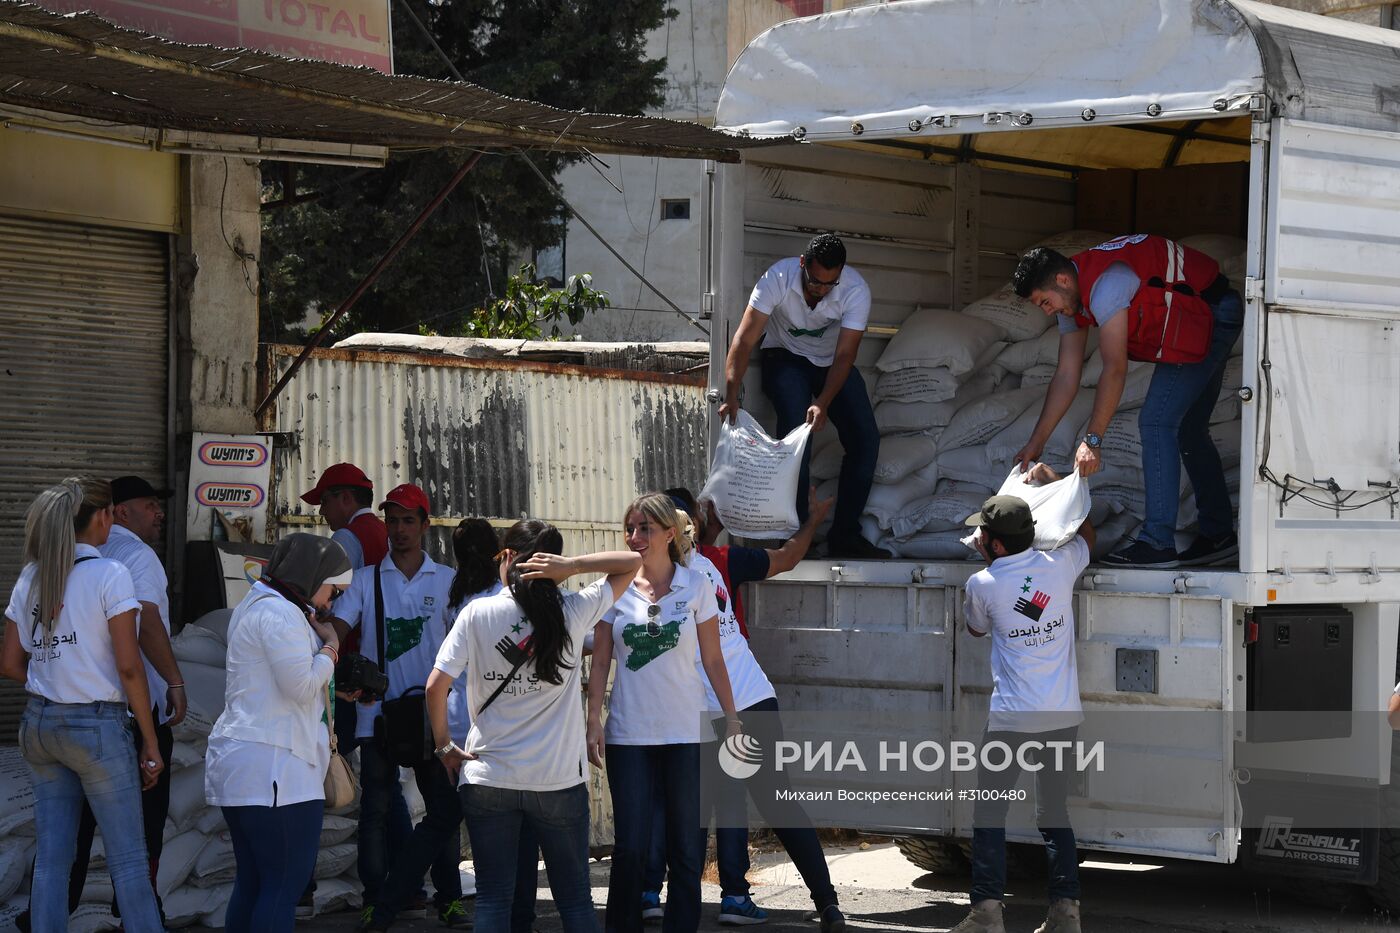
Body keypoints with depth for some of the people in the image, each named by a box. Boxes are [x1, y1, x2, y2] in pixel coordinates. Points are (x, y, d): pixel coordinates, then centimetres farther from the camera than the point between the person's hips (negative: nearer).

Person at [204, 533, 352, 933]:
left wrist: (320, 640, 13)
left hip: (238, 765, 11)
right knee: (287, 883, -8)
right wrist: (330, 646, -3)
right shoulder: (281, 614, -13)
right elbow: (302, 685, -18)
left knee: (252, 881, 13)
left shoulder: (254, 606, 21)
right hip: (273, 769, -11)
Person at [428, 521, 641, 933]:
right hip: (559, 779, 0)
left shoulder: (477, 613, -5)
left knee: (493, 899, 5)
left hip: (487, 778, 0)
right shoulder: (573, 613, -4)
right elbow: (632, 562, 6)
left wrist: (444, 746, 4)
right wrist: (571, 566, -9)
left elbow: (436, 686, -10)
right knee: (575, 898, 10)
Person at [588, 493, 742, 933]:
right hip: (628, 733, 0)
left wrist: (732, 718, 1)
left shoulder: (696, 586, 1)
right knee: (630, 846, -1)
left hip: (687, 732, 0)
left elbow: (713, 660, 4)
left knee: (687, 846, 2)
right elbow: (600, 662, 4)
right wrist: (593, 722, -3)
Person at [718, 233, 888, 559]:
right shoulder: (778, 278, -28)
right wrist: (731, 395, -40)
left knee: (865, 438, -11)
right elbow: (744, 340, -29)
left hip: (832, 362, 2)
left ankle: (844, 535, -3)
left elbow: (844, 356, -25)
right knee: (796, 430, -26)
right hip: (786, 358, -2)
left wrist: (823, 403, -40)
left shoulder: (856, 291, -25)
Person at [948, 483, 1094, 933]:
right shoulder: (1059, 565, -1)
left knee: (989, 811, 4)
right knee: (1054, 812, 13)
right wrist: (1052, 483, 29)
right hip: (1064, 714, 4)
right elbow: (1087, 533, 23)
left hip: (1013, 718, -4)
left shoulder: (983, 584, -8)